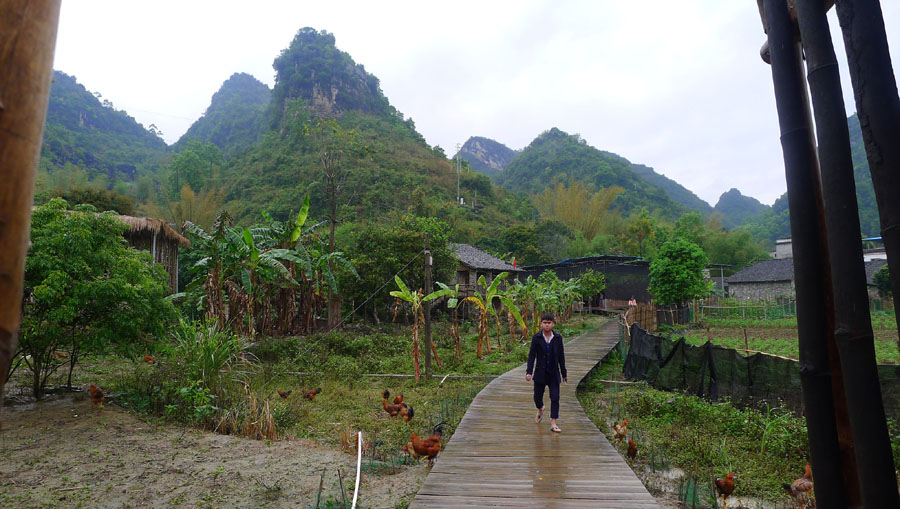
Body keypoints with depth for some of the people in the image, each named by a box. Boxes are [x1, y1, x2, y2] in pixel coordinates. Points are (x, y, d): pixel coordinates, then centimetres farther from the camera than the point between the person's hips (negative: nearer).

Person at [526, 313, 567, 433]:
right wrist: (529, 372, -14)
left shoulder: (558, 338, -2)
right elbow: (531, 355, -6)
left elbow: (561, 356, 5)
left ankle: (553, 424, 3)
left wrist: (564, 374, 9)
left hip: (554, 373, 0)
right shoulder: (536, 338, -7)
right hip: (540, 372, 0)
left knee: (555, 397, -5)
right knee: (537, 397, 12)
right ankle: (540, 409, 46)